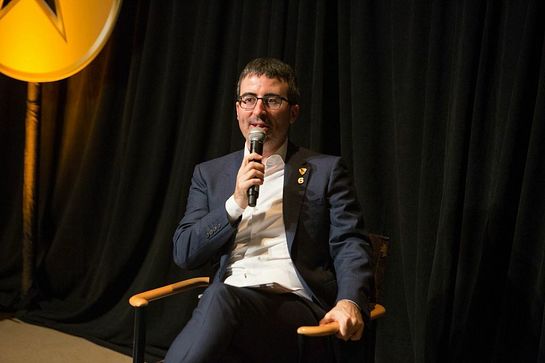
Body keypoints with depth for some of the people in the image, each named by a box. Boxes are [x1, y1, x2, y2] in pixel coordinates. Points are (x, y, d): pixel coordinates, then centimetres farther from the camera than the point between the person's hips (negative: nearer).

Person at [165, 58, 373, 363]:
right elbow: (184, 254, 10)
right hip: (222, 302, 2)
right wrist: (236, 202, -5)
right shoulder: (210, 174, 18)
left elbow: (350, 245, 3)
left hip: (298, 309, -2)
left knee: (222, 298, -34)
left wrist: (350, 301, -18)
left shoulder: (326, 171, 12)